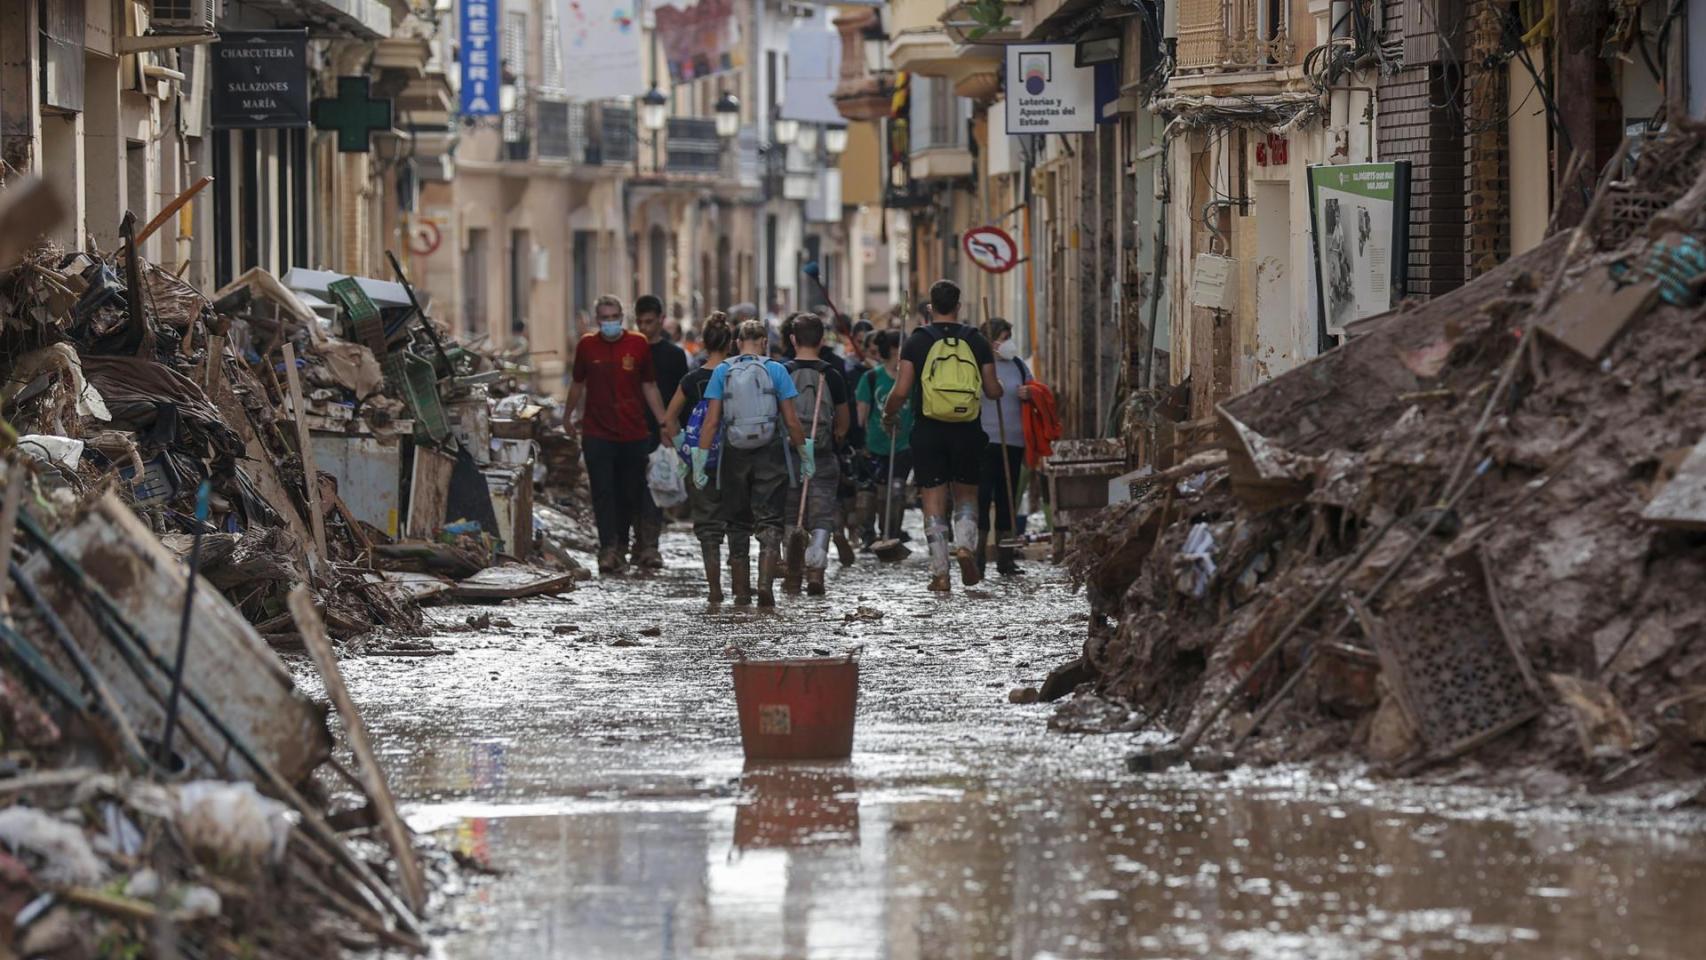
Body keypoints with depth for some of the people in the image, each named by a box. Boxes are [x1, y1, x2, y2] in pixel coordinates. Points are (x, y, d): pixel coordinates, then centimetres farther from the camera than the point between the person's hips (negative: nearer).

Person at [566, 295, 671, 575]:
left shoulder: (638, 345, 3)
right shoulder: (587, 346, 4)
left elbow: (649, 387, 9)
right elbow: (578, 383, 19)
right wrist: (568, 416, 25)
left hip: (633, 434, 1)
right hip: (597, 433, -1)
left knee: (629, 494, 5)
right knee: (603, 493, -9)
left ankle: (619, 548, 17)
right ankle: (608, 549, -14)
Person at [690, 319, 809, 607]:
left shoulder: (722, 372, 0)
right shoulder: (775, 371, -3)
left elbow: (711, 421, -4)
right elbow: (791, 421, -3)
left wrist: (700, 460, -1)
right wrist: (805, 455, 8)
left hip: (734, 454, 1)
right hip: (770, 454, -1)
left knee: (737, 524, 12)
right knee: (769, 522, 2)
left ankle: (741, 593, 13)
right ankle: (765, 583, -18)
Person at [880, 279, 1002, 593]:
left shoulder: (917, 341, -2)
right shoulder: (976, 341, 2)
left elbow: (901, 391, -8)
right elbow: (993, 391, 3)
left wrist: (889, 414, 12)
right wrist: (996, 389, 27)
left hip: (928, 430, -1)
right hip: (967, 432, 1)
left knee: (934, 502, 3)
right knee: (966, 495, 17)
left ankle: (940, 573, -1)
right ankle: (966, 545, -9)